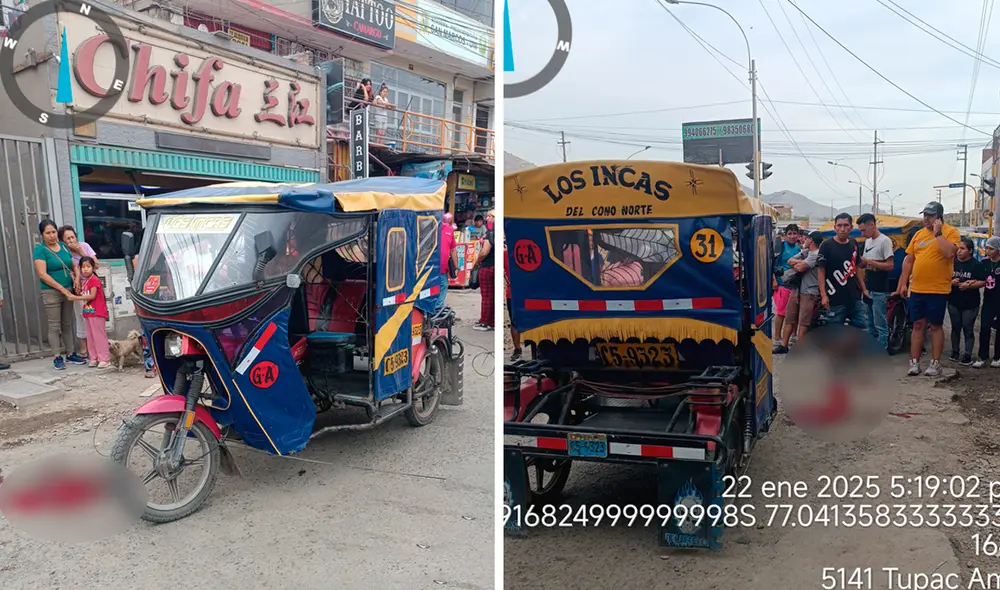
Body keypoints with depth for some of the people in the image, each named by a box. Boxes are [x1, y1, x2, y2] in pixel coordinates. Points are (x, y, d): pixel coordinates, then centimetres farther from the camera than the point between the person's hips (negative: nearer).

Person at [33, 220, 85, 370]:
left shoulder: (64, 247, 10)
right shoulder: (40, 250, -7)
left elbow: (72, 266, 19)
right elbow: (42, 274, -15)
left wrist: (76, 278, -2)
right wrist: (62, 288, -17)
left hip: (68, 291, 6)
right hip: (51, 293, -6)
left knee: (67, 324, 10)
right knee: (54, 326, -2)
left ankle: (70, 354, 16)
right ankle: (58, 357, 2)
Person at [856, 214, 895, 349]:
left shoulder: (885, 241, -12)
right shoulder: (867, 241, 14)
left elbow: (890, 265, -17)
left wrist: (869, 262, -18)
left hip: (880, 291, -8)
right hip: (868, 289, 8)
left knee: (880, 325, -5)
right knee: (870, 324, 15)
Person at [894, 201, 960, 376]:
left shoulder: (951, 232, -5)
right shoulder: (919, 233, 10)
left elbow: (949, 253, -23)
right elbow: (909, 260, 12)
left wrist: (938, 232, -17)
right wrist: (902, 284, 9)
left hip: (938, 290, -5)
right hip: (917, 289, 5)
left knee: (936, 326, 4)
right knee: (918, 325, 8)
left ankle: (935, 363, 13)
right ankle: (914, 362, 13)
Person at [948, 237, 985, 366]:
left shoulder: (976, 265, -6)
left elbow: (983, 282, -9)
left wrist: (968, 285, -21)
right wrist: (951, 282, -12)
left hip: (970, 304, -3)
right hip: (953, 302, 3)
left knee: (968, 329, 2)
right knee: (955, 327, 12)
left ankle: (968, 355, 7)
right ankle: (955, 351, 22)